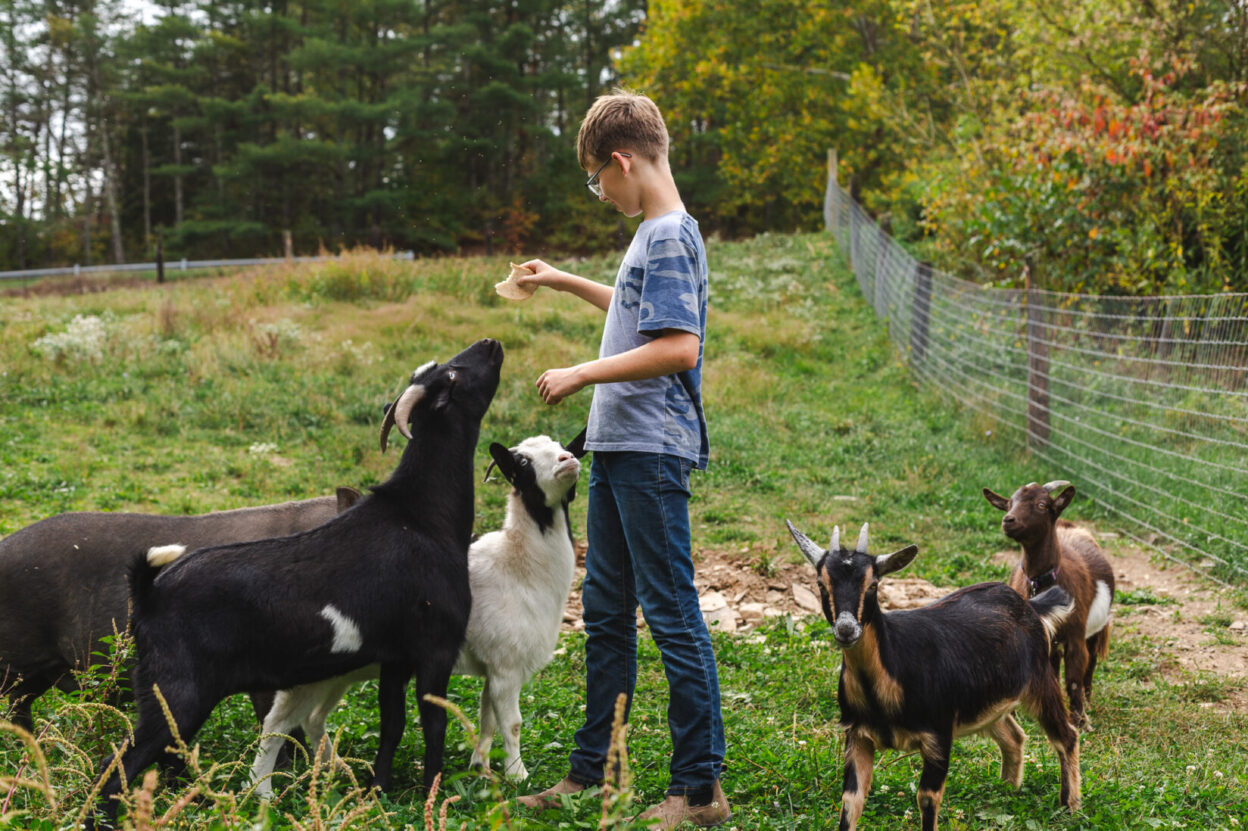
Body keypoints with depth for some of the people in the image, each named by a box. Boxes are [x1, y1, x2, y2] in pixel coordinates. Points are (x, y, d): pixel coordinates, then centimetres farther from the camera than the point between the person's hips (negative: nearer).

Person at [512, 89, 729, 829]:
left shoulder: (670, 237, -14)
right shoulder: (654, 234, 15)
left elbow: (678, 346, -24)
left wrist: (580, 376, -18)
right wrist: (566, 282, 39)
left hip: (652, 451, -10)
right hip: (618, 448, 10)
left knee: (672, 615, -5)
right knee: (607, 613, 15)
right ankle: (592, 770, 25)